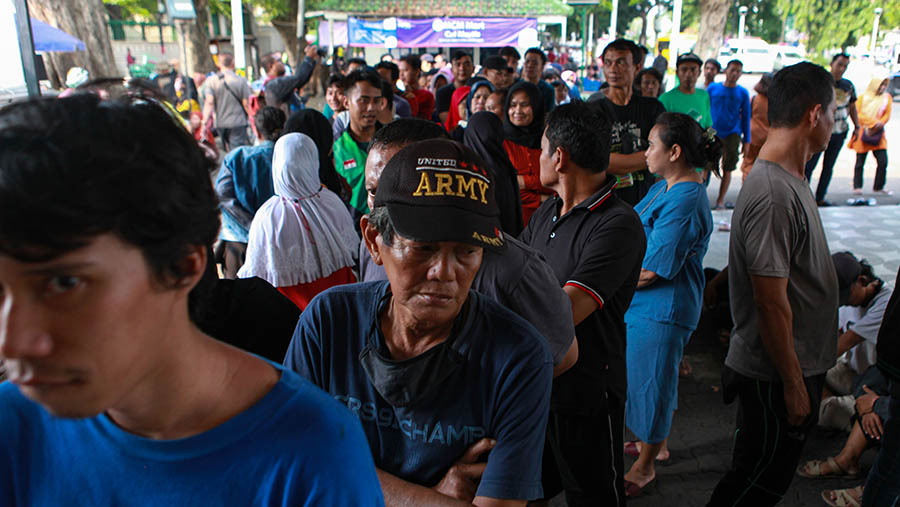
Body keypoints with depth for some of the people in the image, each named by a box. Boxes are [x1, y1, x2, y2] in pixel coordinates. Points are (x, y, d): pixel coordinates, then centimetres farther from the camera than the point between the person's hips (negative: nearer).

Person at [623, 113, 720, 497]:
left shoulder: (683, 202, -25)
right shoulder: (667, 186, 7)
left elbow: (651, 271, -26)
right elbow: (641, 238, 16)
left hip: (661, 310, -10)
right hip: (646, 304, 10)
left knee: (650, 380, 6)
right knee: (649, 377, 24)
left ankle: (645, 467, 27)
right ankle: (656, 444, 45)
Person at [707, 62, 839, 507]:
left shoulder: (788, 180, 7)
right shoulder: (774, 194, -26)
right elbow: (771, 303, -26)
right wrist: (794, 385, -17)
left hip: (795, 364, 9)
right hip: (777, 374, -9)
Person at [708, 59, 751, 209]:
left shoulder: (743, 93, 4)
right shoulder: (712, 88, 3)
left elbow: (746, 118, 8)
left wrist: (747, 141, 6)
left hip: (732, 134, 1)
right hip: (712, 133, 0)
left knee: (727, 169, 2)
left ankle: (720, 200, 13)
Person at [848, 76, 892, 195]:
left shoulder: (887, 98, 11)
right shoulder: (863, 98, 2)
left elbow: (887, 114, 7)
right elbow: (857, 115, -6)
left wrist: (879, 124, -10)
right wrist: (874, 122, -14)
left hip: (878, 134, 3)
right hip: (863, 133, -3)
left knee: (883, 161, -4)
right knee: (860, 162, 0)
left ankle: (878, 187, 9)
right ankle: (857, 187, 11)